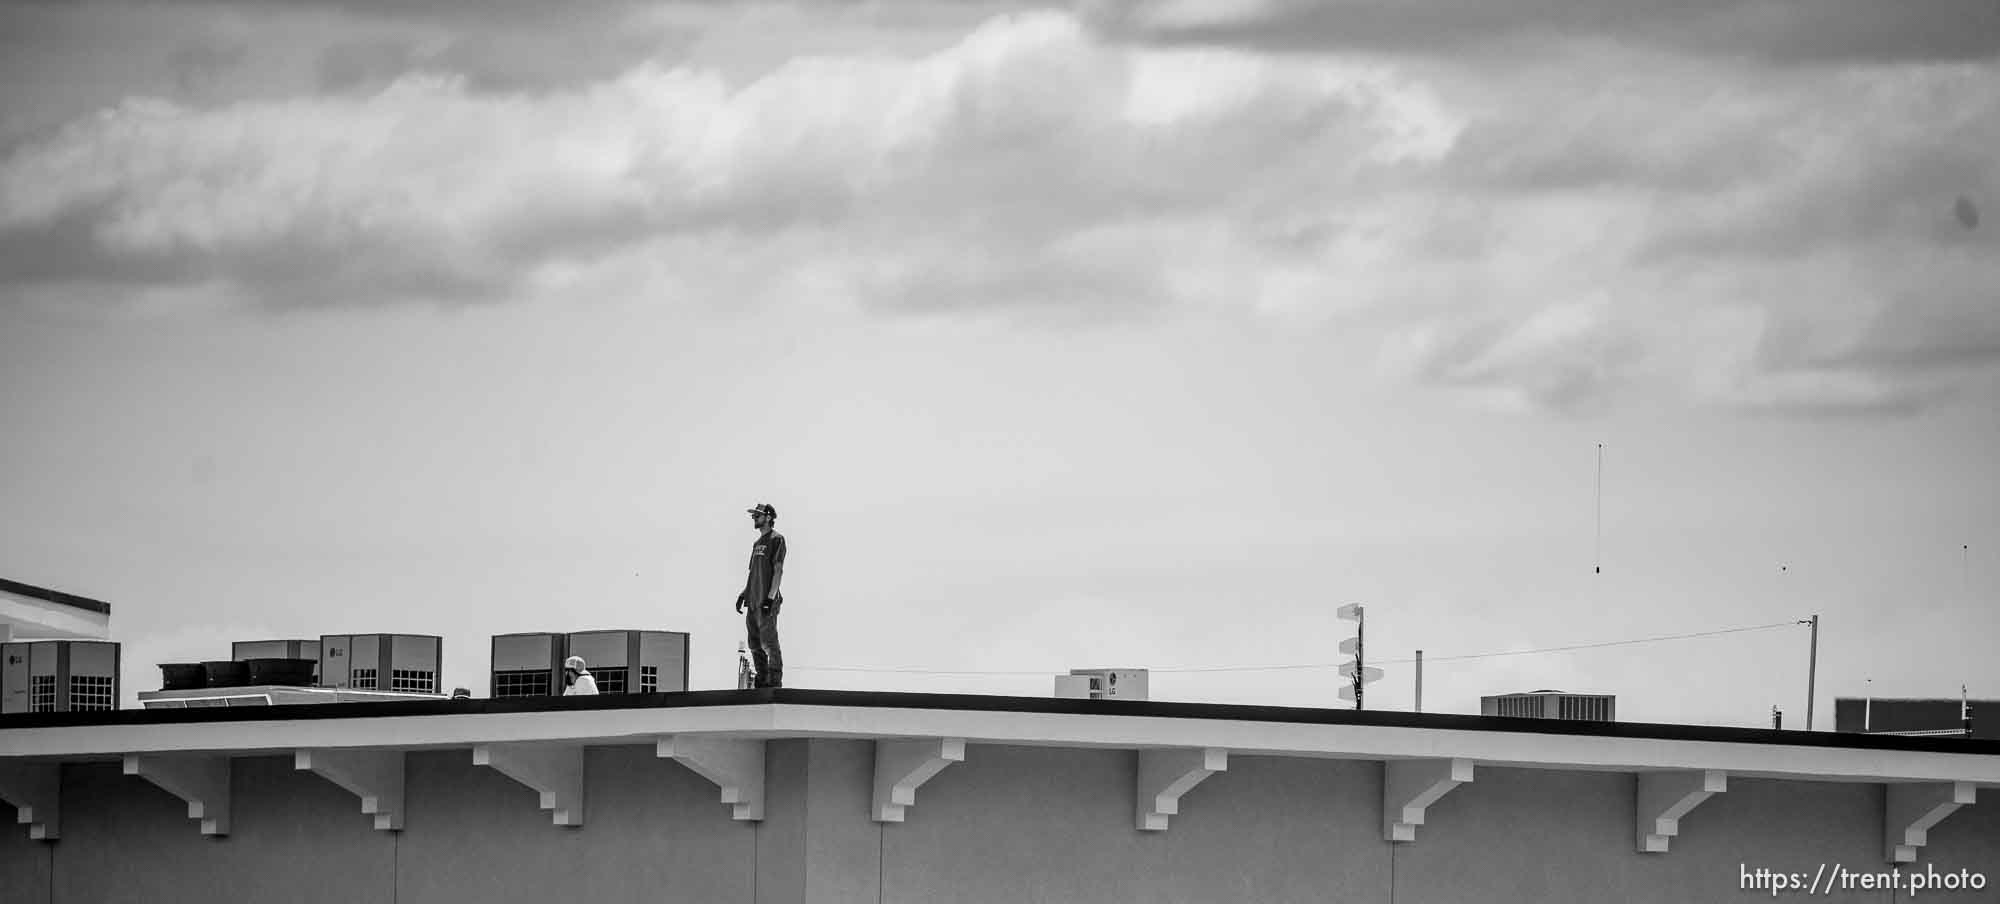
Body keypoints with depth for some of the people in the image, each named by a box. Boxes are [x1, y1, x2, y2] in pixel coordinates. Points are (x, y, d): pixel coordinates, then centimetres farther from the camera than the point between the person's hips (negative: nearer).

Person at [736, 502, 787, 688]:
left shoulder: (777, 540, -5)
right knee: (755, 644, 9)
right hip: (753, 600, 9)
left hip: (767, 602, -9)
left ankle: (775, 680, -9)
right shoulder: (757, 543, 20)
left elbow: (778, 571, -12)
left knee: (768, 641, -10)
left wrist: (771, 597, -18)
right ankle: (762, 678, 15)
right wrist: (743, 593, 19)